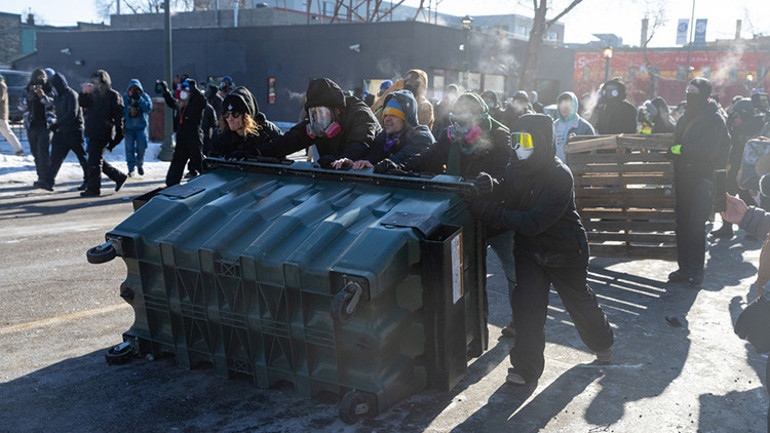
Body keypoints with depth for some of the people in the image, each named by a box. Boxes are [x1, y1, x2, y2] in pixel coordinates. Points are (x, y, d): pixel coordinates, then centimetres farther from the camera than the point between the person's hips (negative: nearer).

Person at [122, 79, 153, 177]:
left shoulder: (144, 96, 1)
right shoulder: (124, 97, 2)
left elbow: (149, 108, -15)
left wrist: (139, 99, -21)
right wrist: (129, 113, -17)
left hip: (141, 126, 0)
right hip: (129, 127, 0)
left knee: (142, 147, -3)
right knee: (129, 148, -1)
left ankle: (140, 164, 25)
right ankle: (131, 169, 9)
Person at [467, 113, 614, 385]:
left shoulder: (559, 176, -28)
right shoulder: (515, 170, -7)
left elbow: (533, 223, -35)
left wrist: (488, 211, -40)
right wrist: (483, 193, -24)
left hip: (564, 250, -4)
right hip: (529, 248, 4)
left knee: (580, 301, 16)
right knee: (526, 304, -9)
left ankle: (603, 343, 46)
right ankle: (526, 367, 2)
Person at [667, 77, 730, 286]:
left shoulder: (715, 119, -9)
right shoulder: (686, 118, 15)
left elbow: (705, 150, -19)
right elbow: (677, 143, 23)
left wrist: (680, 149, -13)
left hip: (703, 178, -7)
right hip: (683, 178, 7)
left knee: (695, 224, -7)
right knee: (682, 223, 7)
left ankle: (696, 270, 3)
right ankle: (685, 268, 15)